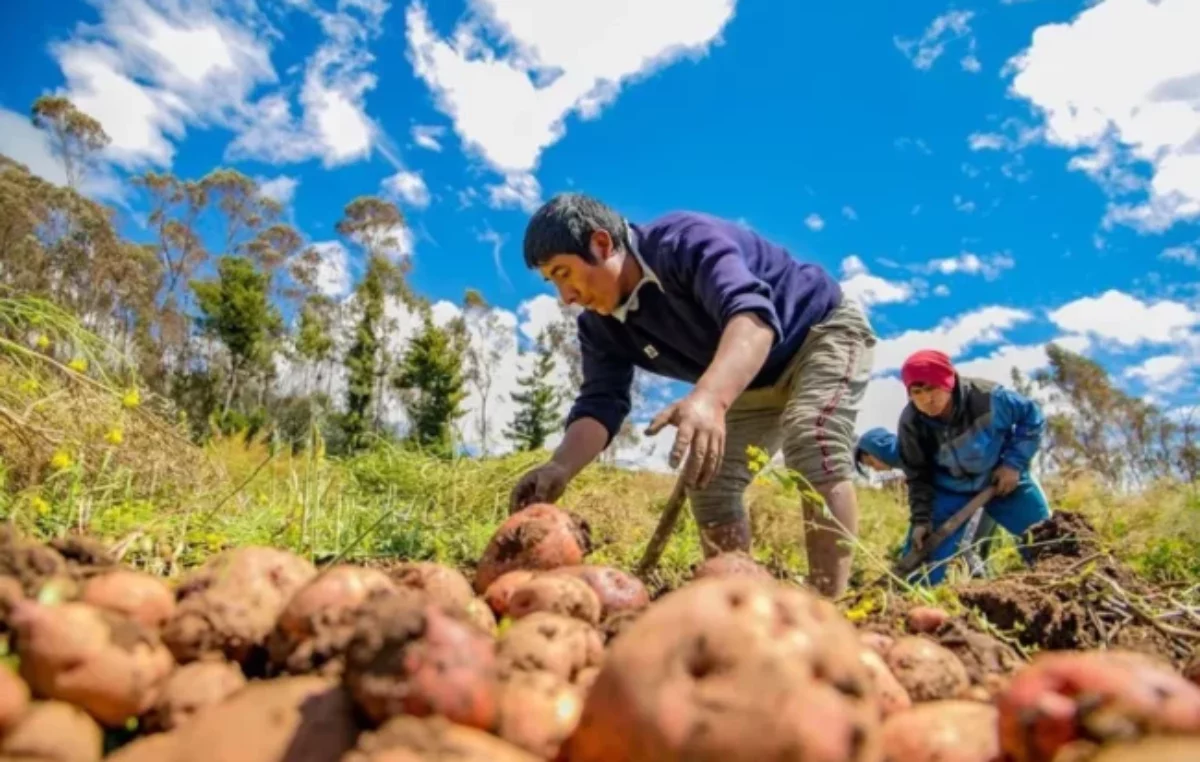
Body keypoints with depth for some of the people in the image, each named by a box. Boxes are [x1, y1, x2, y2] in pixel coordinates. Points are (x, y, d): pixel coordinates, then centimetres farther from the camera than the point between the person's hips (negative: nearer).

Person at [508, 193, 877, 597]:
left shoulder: (685, 241, -33)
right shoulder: (601, 327, -10)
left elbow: (751, 314, -50)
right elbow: (600, 404, -18)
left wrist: (709, 398, -69)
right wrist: (559, 467, -38)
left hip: (826, 329, -7)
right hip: (757, 381, 8)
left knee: (812, 444, -32)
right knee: (708, 481, -1)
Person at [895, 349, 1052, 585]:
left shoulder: (987, 396, -31)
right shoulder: (911, 423, -24)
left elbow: (1032, 417, -10)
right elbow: (918, 476, -8)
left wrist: (1014, 462, -17)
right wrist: (921, 518, -16)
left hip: (1003, 477, 0)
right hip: (949, 490, 0)